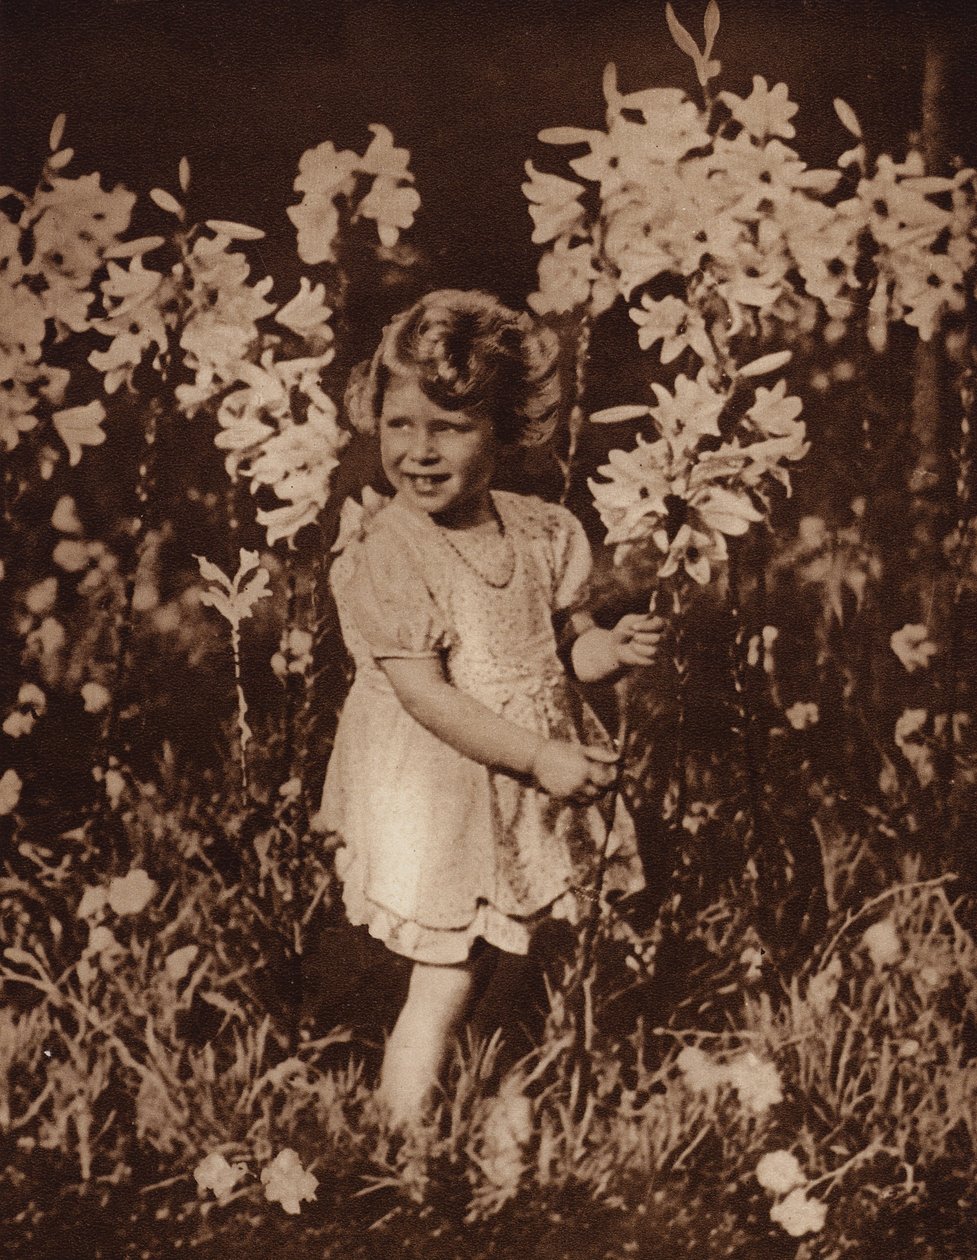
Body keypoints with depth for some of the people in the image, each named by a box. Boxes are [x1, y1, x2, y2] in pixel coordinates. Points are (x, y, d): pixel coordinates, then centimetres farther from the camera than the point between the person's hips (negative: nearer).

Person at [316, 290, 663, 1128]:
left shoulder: (540, 532, -2)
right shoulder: (385, 560, -19)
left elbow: (561, 648, 8)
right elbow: (426, 696, -22)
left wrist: (612, 648, -15)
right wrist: (540, 758, -25)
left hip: (526, 796, 6)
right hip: (432, 798, -6)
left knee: (511, 952, 19)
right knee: (445, 986, 0)